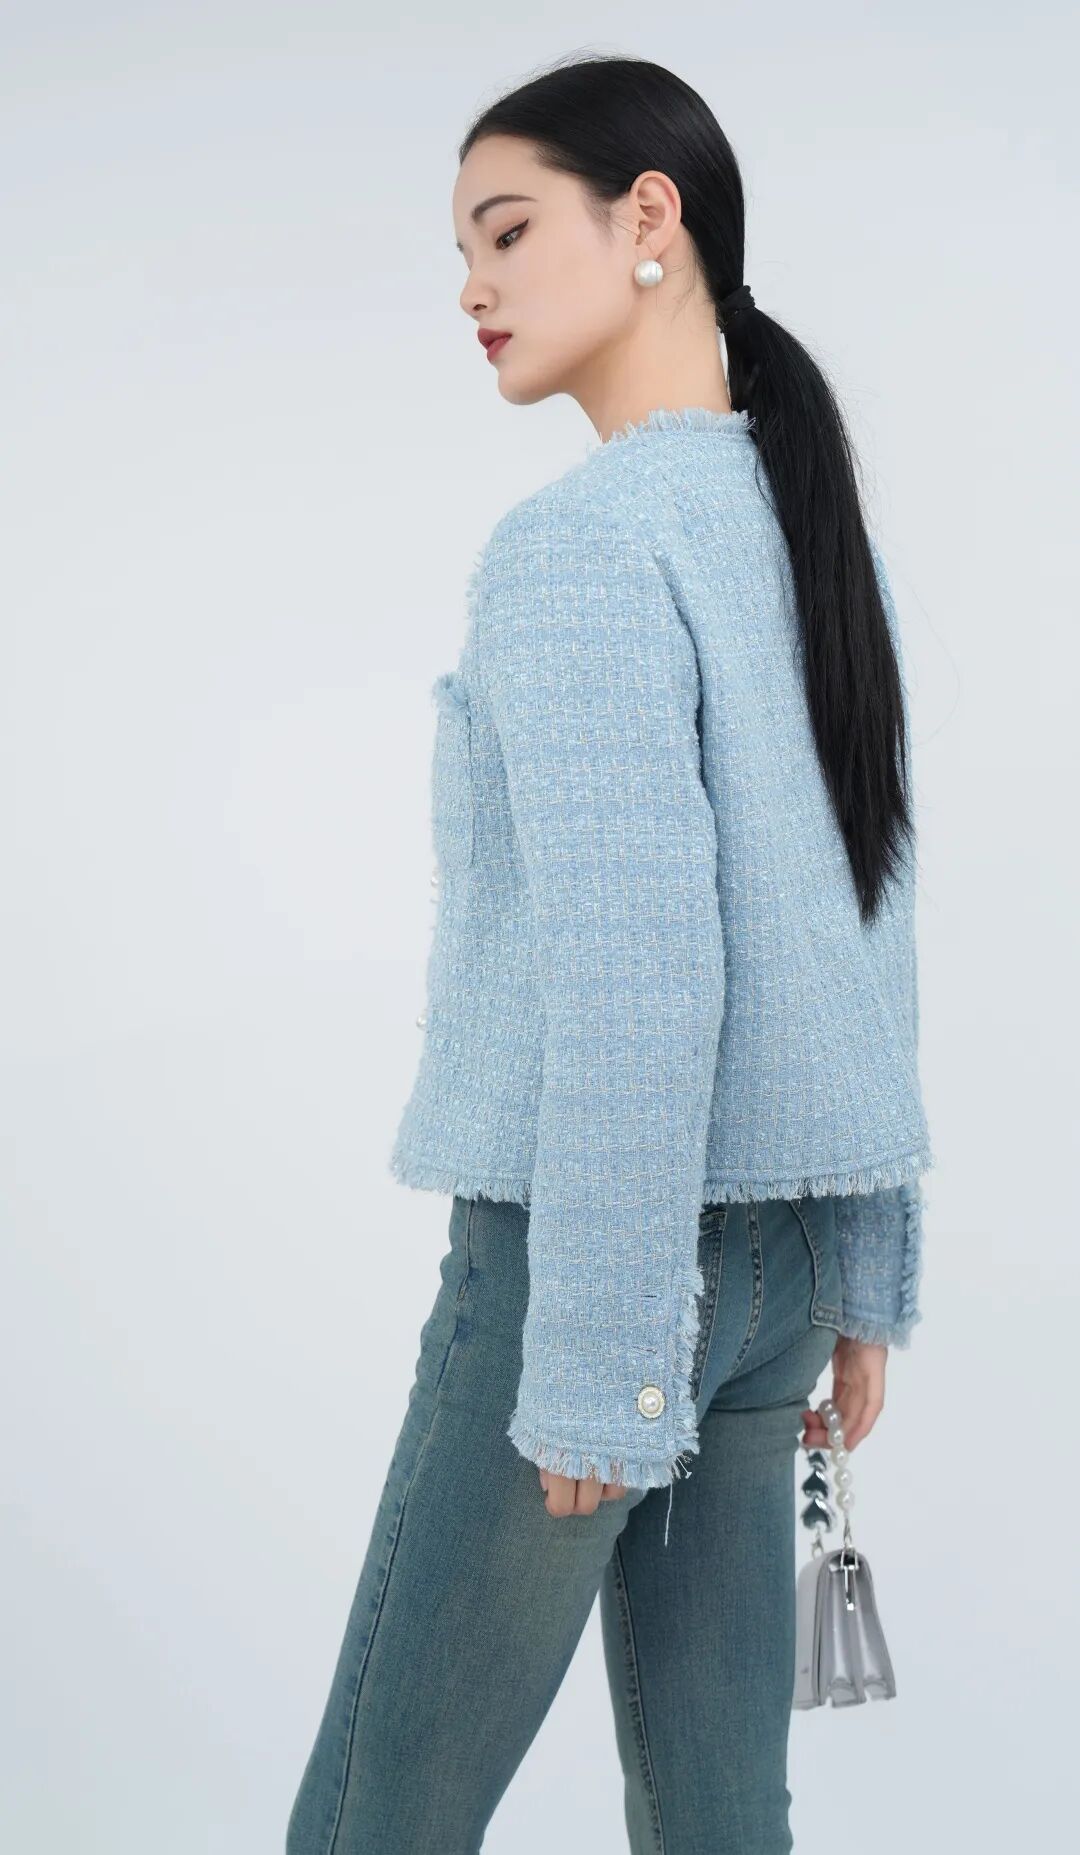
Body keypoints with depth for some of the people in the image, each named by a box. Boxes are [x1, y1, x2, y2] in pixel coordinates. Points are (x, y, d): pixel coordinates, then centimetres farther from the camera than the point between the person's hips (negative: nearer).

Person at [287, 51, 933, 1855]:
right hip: (786, 1240, 8)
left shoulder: (582, 541, -15)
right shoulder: (824, 534, 11)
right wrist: (862, 1279, 19)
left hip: (603, 1243, -8)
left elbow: (633, 981, -21)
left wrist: (598, 1366, -16)